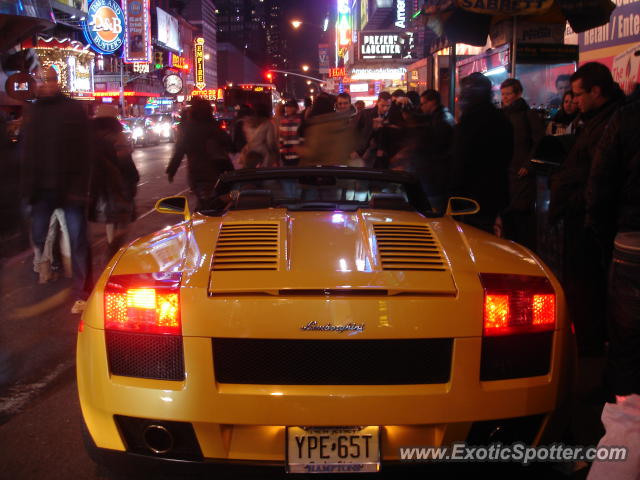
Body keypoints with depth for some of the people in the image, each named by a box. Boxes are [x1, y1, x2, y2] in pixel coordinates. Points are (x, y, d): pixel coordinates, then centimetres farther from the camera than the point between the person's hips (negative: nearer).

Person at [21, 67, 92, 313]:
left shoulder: (73, 109, -4)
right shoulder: (34, 111, 11)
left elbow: (83, 151, -10)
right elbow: (28, 152, 11)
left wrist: (80, 187, -16)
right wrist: (28, 186, 2)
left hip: (68, 187, -5)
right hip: (42, 188, 5)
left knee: (77, 241, 1)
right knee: (38, 238, 10)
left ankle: (81, 294, 7)